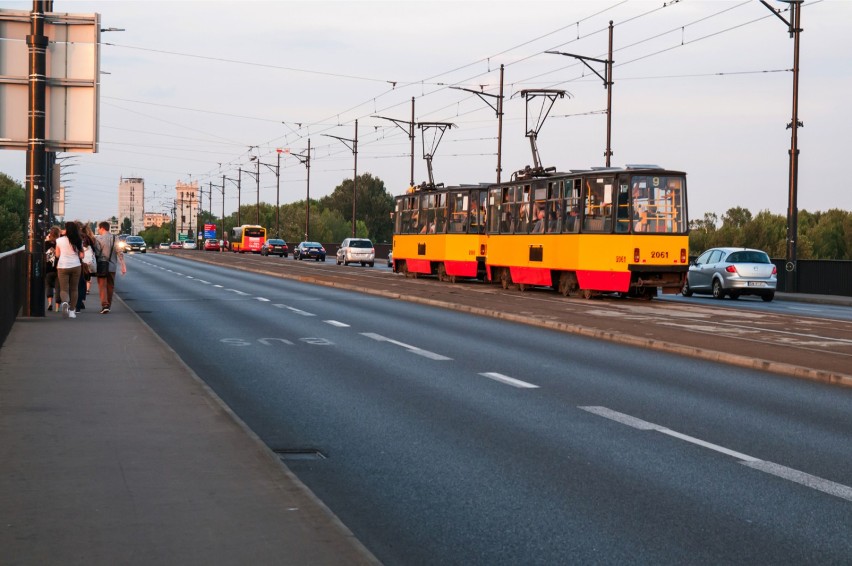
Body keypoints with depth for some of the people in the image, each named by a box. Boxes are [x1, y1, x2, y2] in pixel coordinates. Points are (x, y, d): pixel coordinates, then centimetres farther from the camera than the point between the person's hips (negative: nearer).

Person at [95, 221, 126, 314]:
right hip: (112, 266, 3)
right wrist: (123, 266, -4)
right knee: (110, 286, 14)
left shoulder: (98, 238, -7)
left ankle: (104, 304, -18)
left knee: (102, 286, -2)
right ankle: (108, 305, 21)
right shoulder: (114, 238, 2)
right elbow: (120, 253, -4)